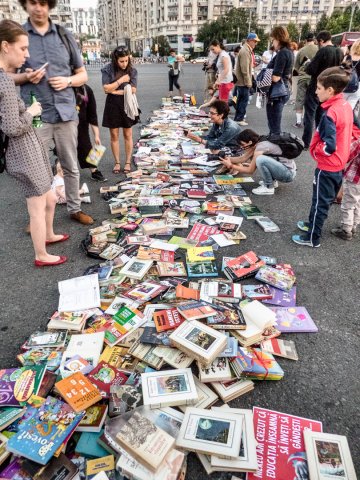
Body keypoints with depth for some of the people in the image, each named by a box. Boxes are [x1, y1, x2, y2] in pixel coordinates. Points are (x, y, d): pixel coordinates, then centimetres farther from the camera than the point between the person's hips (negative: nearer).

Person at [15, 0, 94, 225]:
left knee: (72, 167, 11)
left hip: (66, 112, 2)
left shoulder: (65, 36, 9)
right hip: (36, 116, -2)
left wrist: (67, 81, -7)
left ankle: (75, 208, 26)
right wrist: (25, 77, -12)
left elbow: (83, 74, 14)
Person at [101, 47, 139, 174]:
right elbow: (106, 88, -12)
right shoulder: (108, 70, -5)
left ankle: (128, 162, 15)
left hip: (127, 105, 0)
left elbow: (133, 90, -9)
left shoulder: (132, 71, -2)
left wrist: (116, 91, -12)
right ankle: (117, 162, 16)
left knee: (128, 135, 5)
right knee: (114, 135, 5)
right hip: (112, 106, 0)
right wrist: (121, 80, -15)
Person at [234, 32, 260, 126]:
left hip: (241, 81, 10)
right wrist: (248, 82, -19)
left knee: (241, 99, 14)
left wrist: (249, 81, 20)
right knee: (244, 100, -5)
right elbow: (245, 69, -22)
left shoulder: (248, 50, 16)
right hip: (243, 81, -10)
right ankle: (239, 119, 0)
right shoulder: (245, 51, -16)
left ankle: (238, 117, 22)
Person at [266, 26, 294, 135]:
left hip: (276, 93, -10)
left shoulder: (282, 53, -15)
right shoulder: (289, 52, 14)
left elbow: (275, 78, -21)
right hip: (283, 91, 10)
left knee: (274, 128, -6)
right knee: (274, 125, 18)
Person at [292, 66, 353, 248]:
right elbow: (355, 130, 14)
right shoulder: (346, 106, 3)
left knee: (320, 202, 3)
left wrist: (315, 150, -11)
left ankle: (312, 238, 15)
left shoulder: (330, 113, -25)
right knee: (325, 199, 22)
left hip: (327, 166, -9)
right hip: (339, 163, 9)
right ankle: (313, 223, 41)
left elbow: (329, 146, -30)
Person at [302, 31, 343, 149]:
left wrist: (307, 64, 3)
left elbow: (310, 70, -19)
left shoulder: (323, 51, -19)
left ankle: (306, 142, 0)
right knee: (321, 115, 15)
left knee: (309, 115, -1)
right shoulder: (339, 52, 5)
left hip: (316, 88, -7)